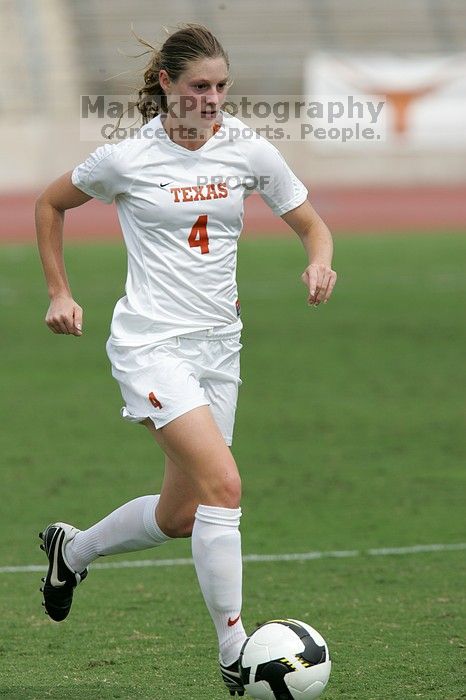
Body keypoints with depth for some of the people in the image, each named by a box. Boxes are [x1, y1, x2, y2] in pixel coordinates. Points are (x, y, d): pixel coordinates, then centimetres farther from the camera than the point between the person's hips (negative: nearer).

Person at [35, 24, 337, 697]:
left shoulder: (248, 150, 0)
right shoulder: (128, 159, -8)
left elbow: (311, 224, 9)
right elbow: (50, 204, 9)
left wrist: (320, 263, -12)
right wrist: (59, 293, 6)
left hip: (218, 345, 5)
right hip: (151, 343, -5)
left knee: (179, 517, 12)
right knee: (223, 483, -22)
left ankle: (72, 547, 41)